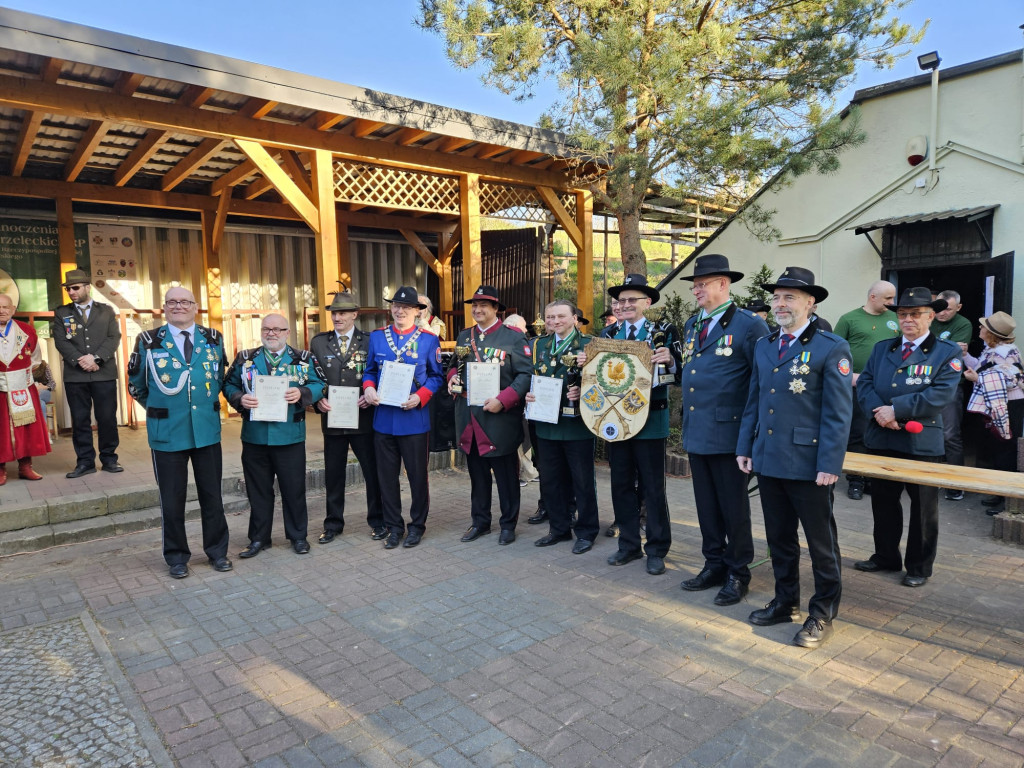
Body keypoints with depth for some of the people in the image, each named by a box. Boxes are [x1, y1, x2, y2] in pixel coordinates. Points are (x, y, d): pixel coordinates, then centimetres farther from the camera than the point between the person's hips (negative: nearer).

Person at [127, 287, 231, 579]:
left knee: (212, 495, 10)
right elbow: (136, 386, 10)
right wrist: (160, 409, 11)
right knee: (172, 499, 8)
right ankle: (177, 557, 24)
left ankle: (217, 550, 25)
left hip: (207, 431, 2)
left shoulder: (213, 339, 4)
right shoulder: (148, 342, -1)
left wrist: (208, 405, 11)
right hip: (167, 433, -1)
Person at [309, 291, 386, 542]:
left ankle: (377, 521, 22)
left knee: (372, 472, 6)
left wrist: (370, 397, -16)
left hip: (363, 418, -2)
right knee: (333, 474, 12)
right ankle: (333, 524, 26)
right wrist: (318, 400, -8)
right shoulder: (318, 342, 7)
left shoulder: (369, 341, 0)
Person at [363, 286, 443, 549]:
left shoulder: (429, 339, -2)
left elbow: (436, 376, 0)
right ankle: (394, 527, 24)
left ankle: (417, 525, 25)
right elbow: (369, 371, 13)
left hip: (414, 418, -2)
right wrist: (368, 389, -8)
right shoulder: (376, 336, 6)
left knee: (417, 475, 8)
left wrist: (419, 397, -15)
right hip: (383, 417, 3)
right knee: (386, 476, 9)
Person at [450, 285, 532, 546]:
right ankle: (479, 521, 29)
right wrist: (453, 376, -1)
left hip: (500, 419, -5)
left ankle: (508, 524, 20)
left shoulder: (513, 337, -5)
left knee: (506, 475, 6)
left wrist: (502, 400, -22)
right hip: (469, 420, 5)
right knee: (477, 473, 16)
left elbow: (525, 374, -12)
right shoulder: (464, 336, 12)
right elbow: (456, 367, 23)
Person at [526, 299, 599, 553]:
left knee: (583, 481, 5)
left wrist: (582, 392, -24)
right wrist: (529, 394, -5)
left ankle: (586, 532, 20)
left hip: (577, 424, -5)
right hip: (547, 423, 5)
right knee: (550, 480, 13)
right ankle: (559, 528, 29)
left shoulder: (589, 344, -4)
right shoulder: (539, 345, 11)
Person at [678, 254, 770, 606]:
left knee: (733, 506, 5)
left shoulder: (749, 324, -9)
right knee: (706, 504, 15)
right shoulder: (691, 325, 14)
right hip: (696, 431, 7)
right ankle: (714, 565, 29)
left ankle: (738, 573, 21)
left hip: (727, 432, -7)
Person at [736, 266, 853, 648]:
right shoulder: (764, 346, 11)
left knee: (821, 543, 8)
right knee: (779, 538, 17)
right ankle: (786, 602, 33)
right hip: (768, 460, 6)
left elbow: (839, 413, -12)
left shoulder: (831, 348, -8)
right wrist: (744, 446, 10)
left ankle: (822, 614, 24)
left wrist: (829, 465, -16)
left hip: (808, 464, -6)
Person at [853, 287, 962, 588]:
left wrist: (895, 410, -21)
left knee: (923, 507, 9)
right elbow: (864, 384, 3)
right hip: (881, 440, 4)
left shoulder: (947, 353, -4)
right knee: (883, 501, 15)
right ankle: (886, 556, 31)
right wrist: (878, 411, -16)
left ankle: (919, 567, 23)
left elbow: (939, 395, -16)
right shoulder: (882, 348, 10)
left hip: (922, 444, -4)